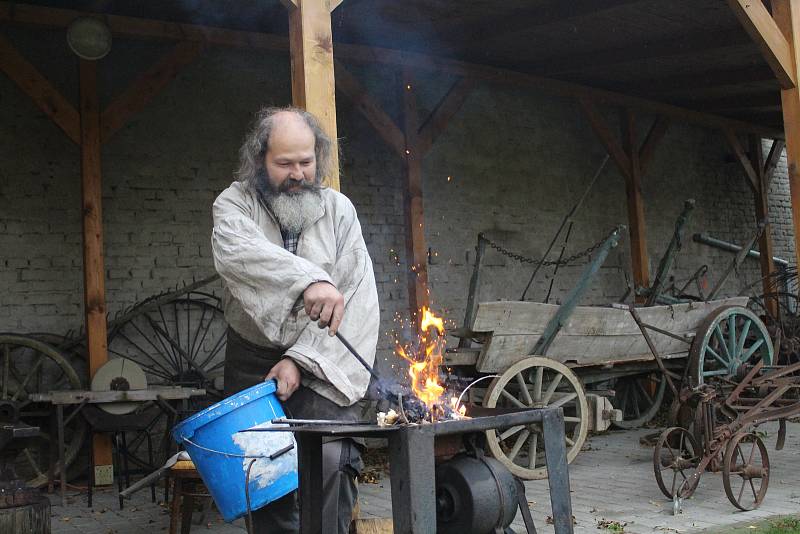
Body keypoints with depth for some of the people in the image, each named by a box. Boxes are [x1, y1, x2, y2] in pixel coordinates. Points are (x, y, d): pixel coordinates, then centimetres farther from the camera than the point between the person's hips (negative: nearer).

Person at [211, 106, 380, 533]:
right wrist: (307, 279, -43)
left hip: (322, 362, -1)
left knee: (330, 460, -18)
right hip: (252, 361, 1)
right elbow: (236, 250, -27)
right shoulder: (234, 203, -2)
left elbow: (357, 297, -7)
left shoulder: (338, 208, 1)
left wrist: (301, 360, -16)